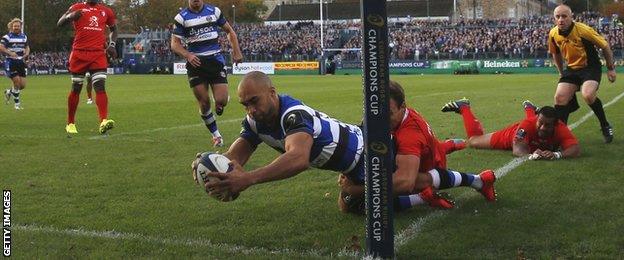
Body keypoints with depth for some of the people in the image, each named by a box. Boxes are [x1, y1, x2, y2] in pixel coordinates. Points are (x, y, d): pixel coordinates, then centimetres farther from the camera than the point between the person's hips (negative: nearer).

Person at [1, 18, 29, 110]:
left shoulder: (24, 37, 12)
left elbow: (27, 47, 23)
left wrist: (26, 53, 1)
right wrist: (10, 53, -30)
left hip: (21, 62, 5)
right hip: (11, 62, -5)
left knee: (23, 85, 2)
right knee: (17, 81, -12)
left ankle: (9, 92, 32)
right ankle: (17, 103, 6)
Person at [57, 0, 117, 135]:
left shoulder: (106, 11, 12)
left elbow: (113, 29, 26)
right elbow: (59, 23, -1)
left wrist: (112, 44, 8)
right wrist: (70, 16, -23)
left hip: (99, 54, 1)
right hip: (79, 53, -1)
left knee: (100, 86, -14)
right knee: (76, 88, 7)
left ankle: (103, 122, -25)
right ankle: (70, 124, 21)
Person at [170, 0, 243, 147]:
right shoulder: (181, 17, 0)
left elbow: (229, 31, 16)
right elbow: (174, 44, -2)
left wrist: (236, 51, 4)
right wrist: (188, 55, -21)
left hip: (215, 60, 0)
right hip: (195, 63, 0)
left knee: (221, 100, -13)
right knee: (204, 103, -1)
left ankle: (218, 107, 26)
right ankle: (216, 135, 18)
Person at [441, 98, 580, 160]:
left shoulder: (561, 129, -43)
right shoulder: (528, 125, -47)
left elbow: (576, 149, -52)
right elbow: (517, 150, -51)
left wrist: (557, 154, -70)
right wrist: (531, 155, -72)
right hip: (513, 134, -3)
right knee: (472, 141, 11)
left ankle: (529, 108, 71)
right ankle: (463, 107, 30)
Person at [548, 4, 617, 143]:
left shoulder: (583, 30, -22)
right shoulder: (553, 34, -7)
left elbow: (605, 46, -10)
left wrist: (610, 68, -6)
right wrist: (561, 72, 19)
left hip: (591, 67, -5)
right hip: (571, 69, 5)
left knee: (588, 95, -28)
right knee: (560, 97, -10)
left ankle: (605, 126, -5)